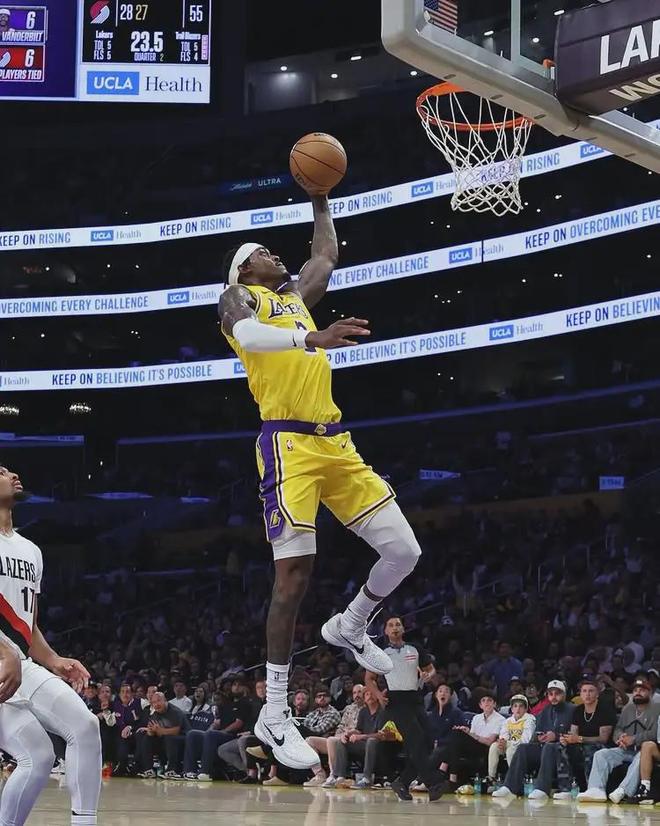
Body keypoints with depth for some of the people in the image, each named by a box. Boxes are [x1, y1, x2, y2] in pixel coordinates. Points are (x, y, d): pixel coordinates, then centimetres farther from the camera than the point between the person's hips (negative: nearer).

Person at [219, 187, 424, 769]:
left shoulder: (296, 297, 26)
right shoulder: (240, 296, 4)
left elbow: (327, 255, 43)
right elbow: (247, 335, -20)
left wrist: (321, 202, 40)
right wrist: (310, 338, -35)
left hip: (335, 441, 7)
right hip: (289, 442, -7)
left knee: (403, 551, 1)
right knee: (295, 575, -14)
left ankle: (349, 628, 30)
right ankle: (275, 716, -9)